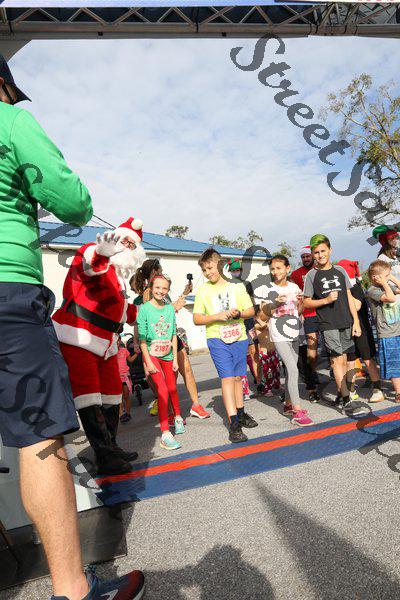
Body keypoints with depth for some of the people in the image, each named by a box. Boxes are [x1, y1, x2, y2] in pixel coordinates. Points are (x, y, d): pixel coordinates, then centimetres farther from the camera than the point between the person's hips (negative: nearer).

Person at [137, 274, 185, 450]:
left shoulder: (170, 308, 4)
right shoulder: (144, 309, -8)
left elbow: (173, 335, 7)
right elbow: (142, 338, -10)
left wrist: (175, 358, 4)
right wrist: (148, 361, -13)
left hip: (167, 355, 4)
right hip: (151, 354, -4)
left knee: (172, 388, 15)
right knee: (163, 390, -16)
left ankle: (178, 418, 43)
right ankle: (165, 434, -10)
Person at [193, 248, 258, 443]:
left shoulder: (237, 286, 5)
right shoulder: (203, 290, 1)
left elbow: (251, 311, 7)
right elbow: (197, 319, -2)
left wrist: (238, 313, -13)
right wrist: (217, 316, -16)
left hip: (239, 338, 3)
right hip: (217, 340, -2)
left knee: (237, 377, 12)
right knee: (227, 378, -10)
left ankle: (241, 414, 30)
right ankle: (234, 424, -8)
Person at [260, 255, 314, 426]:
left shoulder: (294, 287, 7)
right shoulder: (269, 289, -6)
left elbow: (299, 311, 14)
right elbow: (264, 313, -5)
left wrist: (300, 302, -7)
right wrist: (276, 303, -21)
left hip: (293, 332, 5)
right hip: (279, 335, -5)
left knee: (291, 369, 13)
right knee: (293, 369, -14)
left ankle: (288, 404, 27)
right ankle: (297, 412, -10)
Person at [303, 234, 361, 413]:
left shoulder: (340, 270, 10)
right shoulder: (311, 275, 1)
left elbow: (349, 297, 11)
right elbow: (306, 303, 2)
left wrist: (356, 321, 6)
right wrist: (325, 300, -13)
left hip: (346, 322, 4)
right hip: (328, 324, -3)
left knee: (343, 359, 7)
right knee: (337, 359, -6)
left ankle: (340, 394, 22)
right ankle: (346, 399, 0)